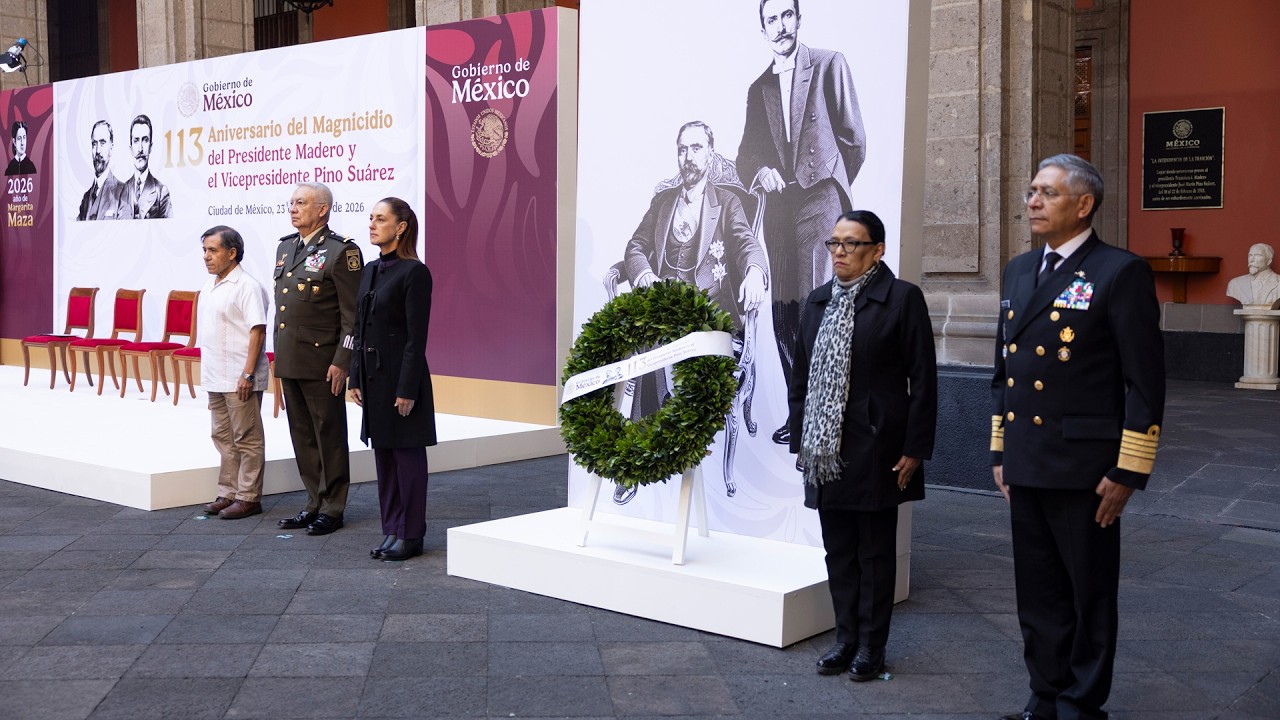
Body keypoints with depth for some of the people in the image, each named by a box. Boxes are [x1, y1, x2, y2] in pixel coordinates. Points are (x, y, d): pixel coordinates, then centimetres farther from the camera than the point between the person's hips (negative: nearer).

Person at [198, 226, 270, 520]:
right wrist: (209, 373, 17)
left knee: (247, 440, 0)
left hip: (239, 380, -9)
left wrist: (248, 374, -23)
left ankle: (248, 498, 6)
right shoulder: (210, 286, 14)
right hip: (216, 378, 9)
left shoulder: (246, 287, -13)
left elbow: (257, 330, -18)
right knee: (223, 438, 14)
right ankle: (228, 493, 22)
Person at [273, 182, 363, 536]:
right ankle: (315, 503, 24)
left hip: (322, 363, -8)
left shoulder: (341, 251, -10)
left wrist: (341, 362, -17)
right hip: (289, 361, 8)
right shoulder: (285, 247, 14)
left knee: (330, 435, 2)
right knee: (303, 436, 13)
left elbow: (352, 314, -13)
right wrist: (279, 356, 17)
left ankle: (332, 508, 12)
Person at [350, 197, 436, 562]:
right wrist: (355, 378, 10)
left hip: (401, 374, -8)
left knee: (407, 454, 1)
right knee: (382, 454, 12)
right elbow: (360, 329, 14)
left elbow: (417, 337, -15)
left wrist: (407, 389, -18)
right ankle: (391, 530, 21)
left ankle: (411, 534, 10)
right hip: (372, 373, 8)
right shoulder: (370, 271, 11)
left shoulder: (414, 272, -12)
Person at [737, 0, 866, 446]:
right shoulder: (759, 88, 18)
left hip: (819, 201, -5)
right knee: (783, 316, 4)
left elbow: (854, 137, 4)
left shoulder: (829, 65, 4)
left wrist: (831, 187, 10)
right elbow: (747, 154, 17)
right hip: (778, 207, 5)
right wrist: (760, 171, -5)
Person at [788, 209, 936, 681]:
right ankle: (846, 638, 24)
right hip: (826, 453, 5)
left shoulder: (902, 299, -6)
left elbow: (922, 381, -8)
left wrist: (914, 450, -11)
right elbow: (802, 377, 14)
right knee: (838, 551, 12)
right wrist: (799, 439, 10)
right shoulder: (818, 302, 11)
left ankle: (871, 646, 16)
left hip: (876, 451, -5)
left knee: (876, 552, 5)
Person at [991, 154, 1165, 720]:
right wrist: (1000, 451, 16)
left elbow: (1145, 382, -11)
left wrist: (1127, 472, -13)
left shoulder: (1121, 273, -9)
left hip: (1084, 468, -6)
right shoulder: (1019, 271, 13)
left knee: (1089, 593, 7)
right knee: (1038, 592, 15)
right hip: (1025, 465, 7)